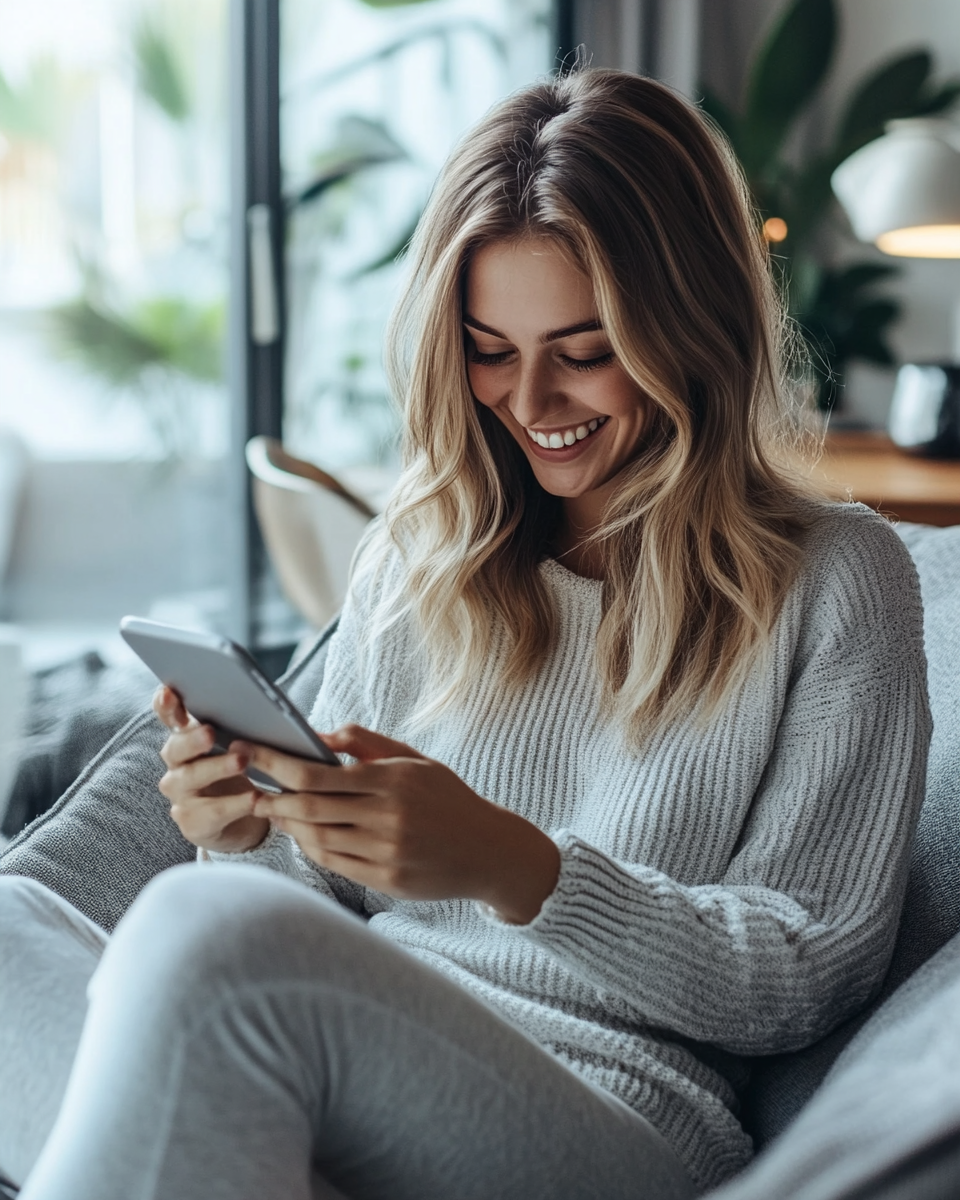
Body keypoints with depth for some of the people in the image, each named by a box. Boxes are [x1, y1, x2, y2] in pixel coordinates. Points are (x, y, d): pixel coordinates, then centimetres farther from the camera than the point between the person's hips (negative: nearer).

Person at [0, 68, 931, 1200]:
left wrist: (516, 869, -16)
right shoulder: (417, 552, 16)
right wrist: (259, 834, -5)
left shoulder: (834, 577, 3)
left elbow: (812, 974, -1)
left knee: (217, 929, -34)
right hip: (358, 1086, 5)